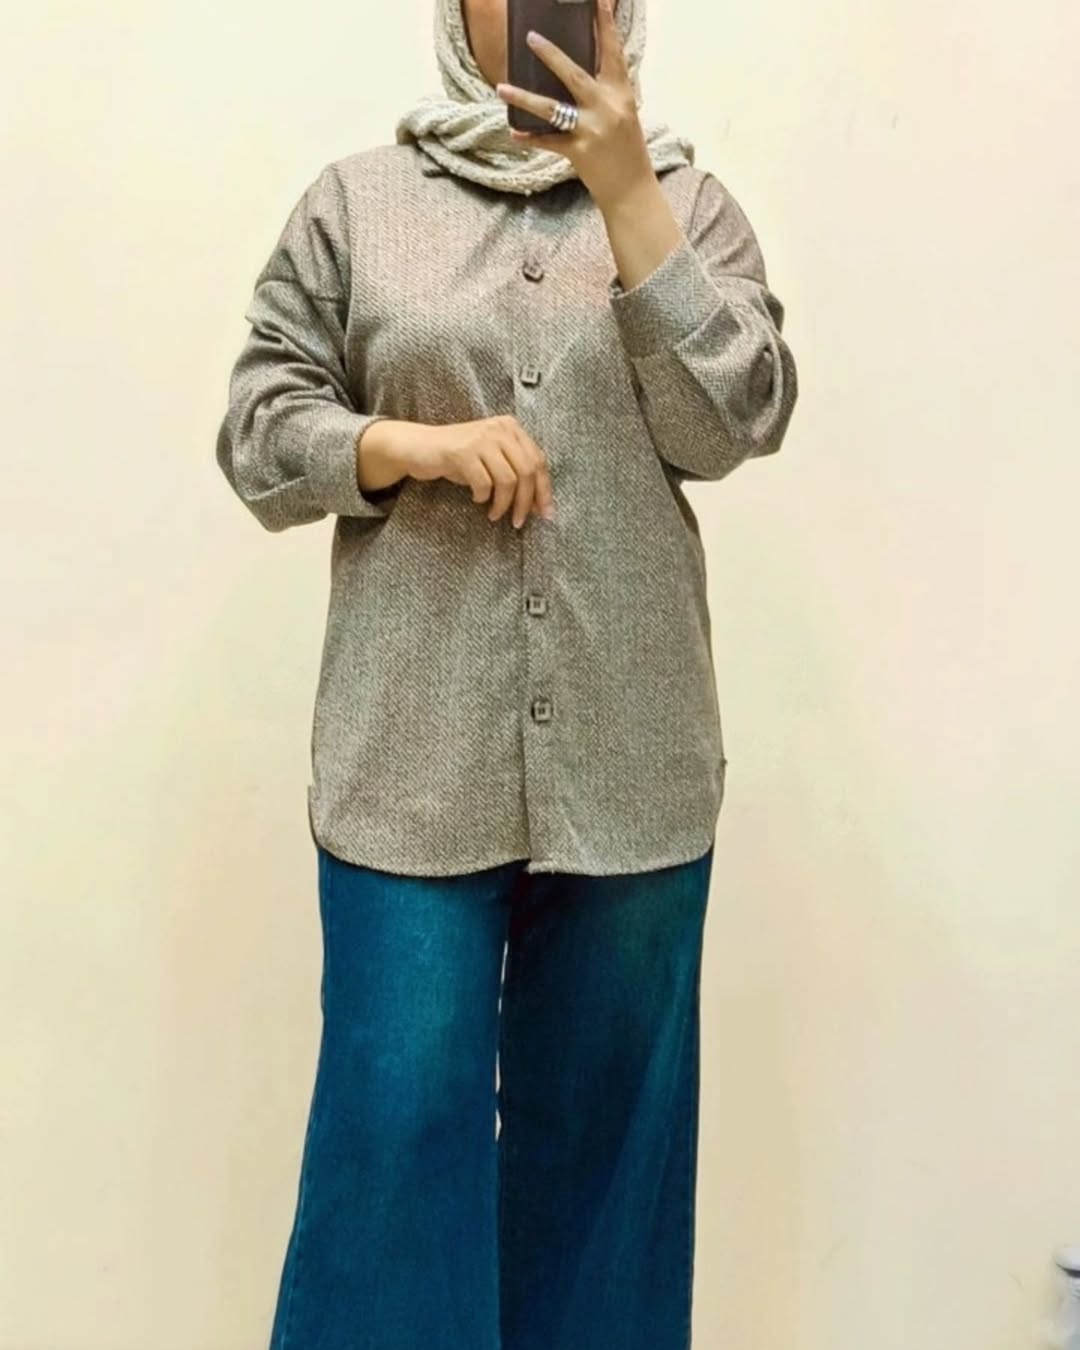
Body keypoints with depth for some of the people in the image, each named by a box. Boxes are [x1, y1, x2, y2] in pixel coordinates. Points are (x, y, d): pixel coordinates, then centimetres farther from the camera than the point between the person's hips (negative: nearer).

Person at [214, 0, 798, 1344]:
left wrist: (625, 191, -9)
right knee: (399, 1114, 2)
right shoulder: (355, 198, 8)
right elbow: (256, 428, 5)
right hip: (413, 749, -1)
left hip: (629, 755, 1)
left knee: (605, 1114, 12)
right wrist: (412, 442, -14)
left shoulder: (686, 199, 9)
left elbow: (730, 425, -4)